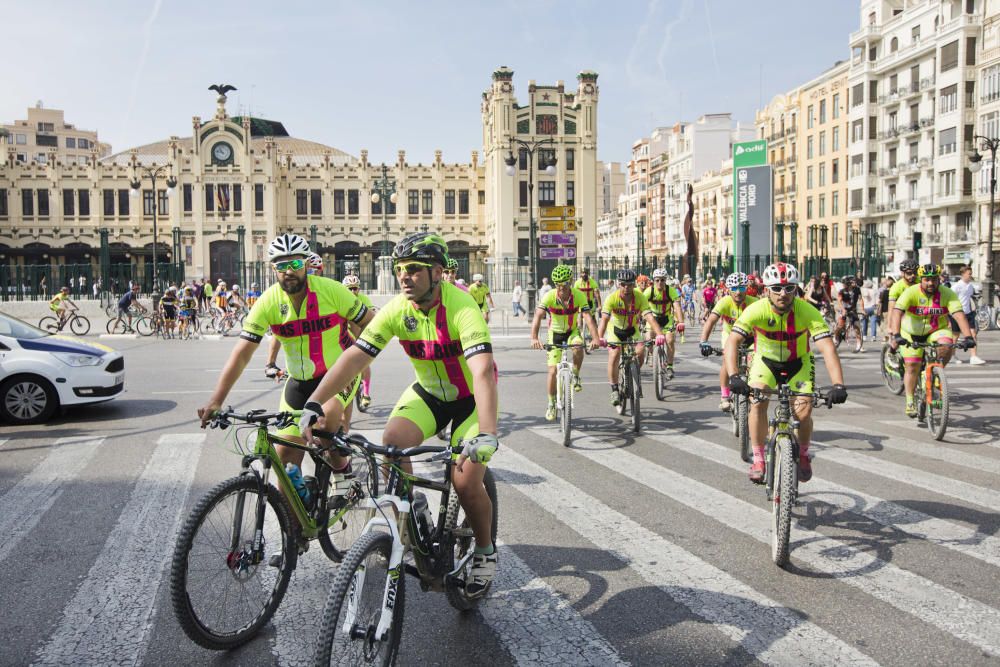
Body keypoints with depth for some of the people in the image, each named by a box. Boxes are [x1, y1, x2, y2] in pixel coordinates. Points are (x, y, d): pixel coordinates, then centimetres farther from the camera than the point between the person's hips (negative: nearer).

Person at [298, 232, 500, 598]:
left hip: (470, 398, -4)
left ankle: (485, 551, 14)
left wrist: (487, 436, -54)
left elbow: (483, 373, -42)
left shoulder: (462, 308, -30)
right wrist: (313, 405, -27)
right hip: (428, 391, 4)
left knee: (466, 482, -15)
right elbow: (353, 358, -17)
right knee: (392, 441, -23)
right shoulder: (397, 309, -15)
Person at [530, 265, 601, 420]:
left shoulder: (579, 295, -23)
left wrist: (595, 338, -48)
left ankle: (575, 376, -8)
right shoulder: (549, 296, -24)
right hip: (555, 333, 0)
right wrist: (534, 338, -50)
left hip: (572, 331, 0)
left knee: (578, 347, -35)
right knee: (553, 370, -4)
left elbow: (588, 317, -32)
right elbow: (538, 317, -34)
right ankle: (551, 403, 16)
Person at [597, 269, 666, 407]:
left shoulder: (640, 297, -25)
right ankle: (614, 389, -6)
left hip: (632, 329, 1)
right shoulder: (612, 298, -28)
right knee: (614, 356, -21)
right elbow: (604, 319, -37)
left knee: (640, 351, -21)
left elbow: (649, 316, -35)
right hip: (615, 329, -1)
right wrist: (599, 337, -55)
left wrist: (660, 334, -52)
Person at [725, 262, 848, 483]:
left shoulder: (808, 312, -28)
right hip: (765, 361, 0)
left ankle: (803, 455, 17)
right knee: (758, 403, -24)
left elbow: (828, 348, -34)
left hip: (798, 363, 0)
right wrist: (733, 376, -52)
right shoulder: (756, 310, -28)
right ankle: (758, 459, -7)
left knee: (804, 413, -14)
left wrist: (838, 385, -47)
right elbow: (732, 342, -36)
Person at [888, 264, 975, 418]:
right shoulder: (911, 292, -21)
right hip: (912, 333, -1)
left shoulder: (947, 294, -15)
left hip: (936, 331, 1)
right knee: (912, 367, -5)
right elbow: (897, 312, -33)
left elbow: (959, 314, -25)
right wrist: (895, 335, -47)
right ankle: (910, 402, 12)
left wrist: (968, 337, -39)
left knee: (947, 346, -30)